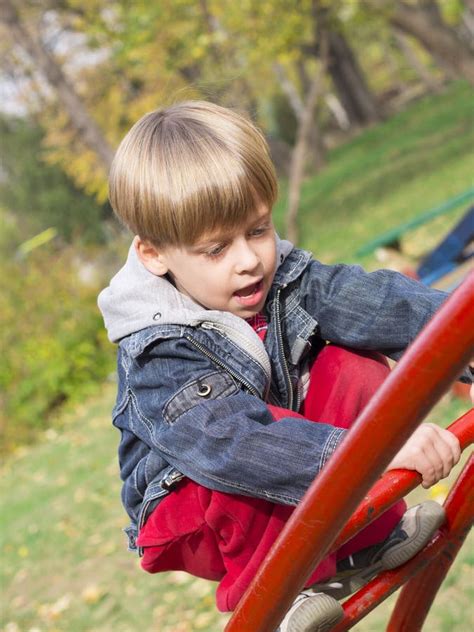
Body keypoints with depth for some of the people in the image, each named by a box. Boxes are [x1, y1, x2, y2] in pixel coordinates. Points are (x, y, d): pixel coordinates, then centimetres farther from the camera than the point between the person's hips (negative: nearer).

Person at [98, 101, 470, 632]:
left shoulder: (283, 275, -10)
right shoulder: (158, 359, -31)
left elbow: (361, 300, -24)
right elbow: (234, 443, -45)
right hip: (193, 510, -6)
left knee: (356, 367, -15)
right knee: (255, 474, -39)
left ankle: (365, 542, -5)